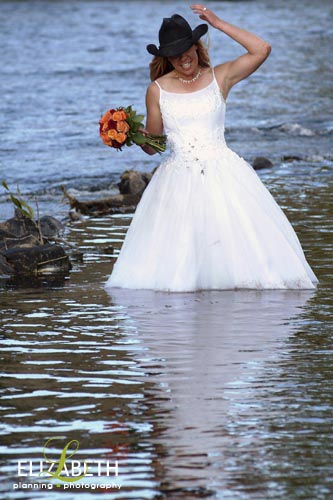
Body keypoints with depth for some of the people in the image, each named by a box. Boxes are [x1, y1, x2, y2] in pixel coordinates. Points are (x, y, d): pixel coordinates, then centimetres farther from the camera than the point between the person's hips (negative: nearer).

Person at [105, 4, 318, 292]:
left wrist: (219, 24, -5)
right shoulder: (157, 90, 7)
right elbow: (151, 144, 12)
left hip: (222, 175, -1)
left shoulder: (219, 77, 6)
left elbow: (262, 50, -6)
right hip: (178, 179, 1)